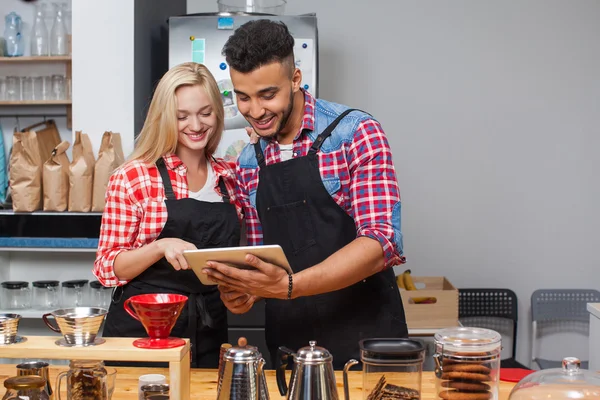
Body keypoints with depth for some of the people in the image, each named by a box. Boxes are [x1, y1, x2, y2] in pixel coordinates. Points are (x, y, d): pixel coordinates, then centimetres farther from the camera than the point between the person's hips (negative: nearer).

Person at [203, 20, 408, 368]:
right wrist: (245, 292, -9)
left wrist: (288, 286, -30)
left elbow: (382, 242, -20)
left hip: (363, 339, -4)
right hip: (288, 343, 5)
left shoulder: (357, 134, -11)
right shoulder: (248, 163, 6)